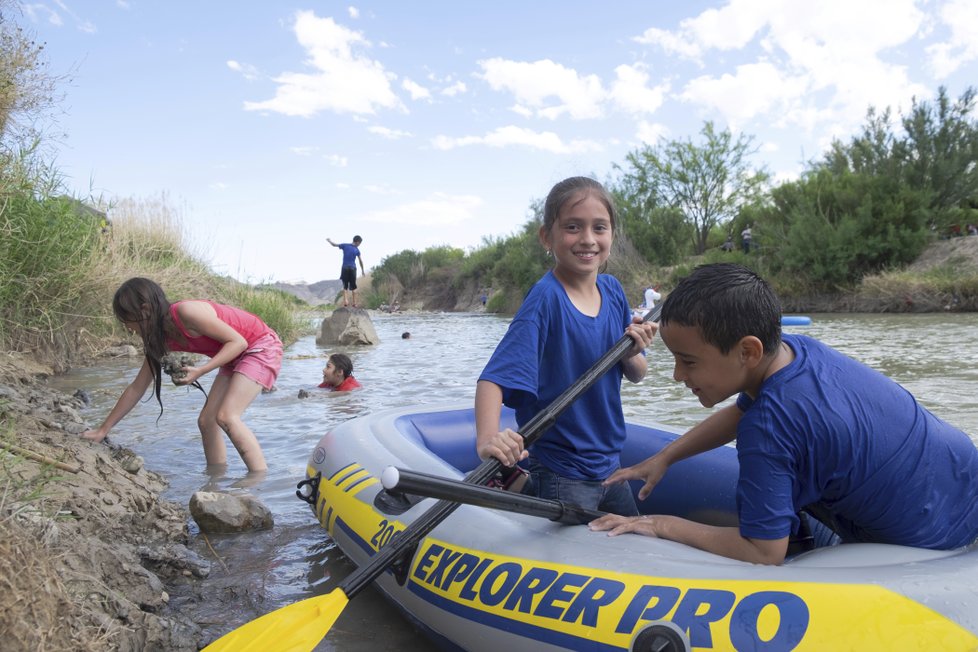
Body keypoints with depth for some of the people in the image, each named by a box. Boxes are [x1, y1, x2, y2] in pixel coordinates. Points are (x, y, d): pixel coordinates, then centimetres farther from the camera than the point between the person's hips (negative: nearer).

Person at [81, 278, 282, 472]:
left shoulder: (186, 312, -26)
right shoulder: (161, 339, 0)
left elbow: (238, 341, -23)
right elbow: (137, 388, 8)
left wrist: (200, 371, -29)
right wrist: (103, 430, 8)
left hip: (262, 347, -9)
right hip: (235, 358, 9)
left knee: (226, 417, -20)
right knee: (206, 420, 2)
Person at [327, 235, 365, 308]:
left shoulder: (345, 245, 0)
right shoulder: (357, 250, -2)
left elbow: (334, 244, 6)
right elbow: (360, 261, -1)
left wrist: (329, 241, 25)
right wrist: (362, 270, 8)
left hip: (345, 268, 1)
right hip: (353, 268, -1)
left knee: (345, 286, 6)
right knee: (353, 286, 7)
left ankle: (345, 301, -12)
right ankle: (354, 302, 4)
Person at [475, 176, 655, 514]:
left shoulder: (612, 290, -1)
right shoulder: (545, 299, -20)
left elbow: (636, 375, 7)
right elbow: (494, 376, -29)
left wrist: (633, 354, -14)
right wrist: (487, 439, -45)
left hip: (608, 463, 7)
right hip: (561, 477, -7)